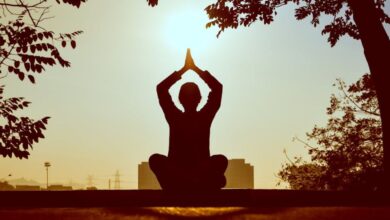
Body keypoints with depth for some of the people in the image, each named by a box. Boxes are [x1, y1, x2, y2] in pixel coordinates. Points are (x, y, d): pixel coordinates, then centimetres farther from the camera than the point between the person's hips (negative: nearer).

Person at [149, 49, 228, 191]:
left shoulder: (205, 116, 5)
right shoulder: (175, 117, 5)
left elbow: (218, 88, -2)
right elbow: (161, 89, -2)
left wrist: (195, 68, -1)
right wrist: (184, 68, -1)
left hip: (202, 171, 0)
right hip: (176, 171, 0)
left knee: (221, 159, -30)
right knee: (155, 159, -30)